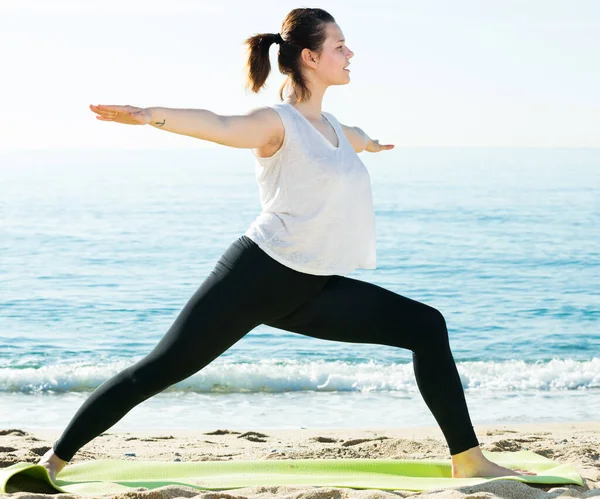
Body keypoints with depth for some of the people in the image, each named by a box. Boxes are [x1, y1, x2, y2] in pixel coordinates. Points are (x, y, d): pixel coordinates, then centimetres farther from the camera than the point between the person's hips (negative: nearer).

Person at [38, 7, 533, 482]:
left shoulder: (331, 126, 16)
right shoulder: (278, 123, -10)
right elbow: (220, 125, -32)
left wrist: (367, 143, 66)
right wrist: (151, 115, -51)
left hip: (309, 291, 8)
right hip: (259, 274, -8)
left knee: (427, 326, 1)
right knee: (162, 367, -7)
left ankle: (468, 461, 6)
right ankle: (56, 459, 4)